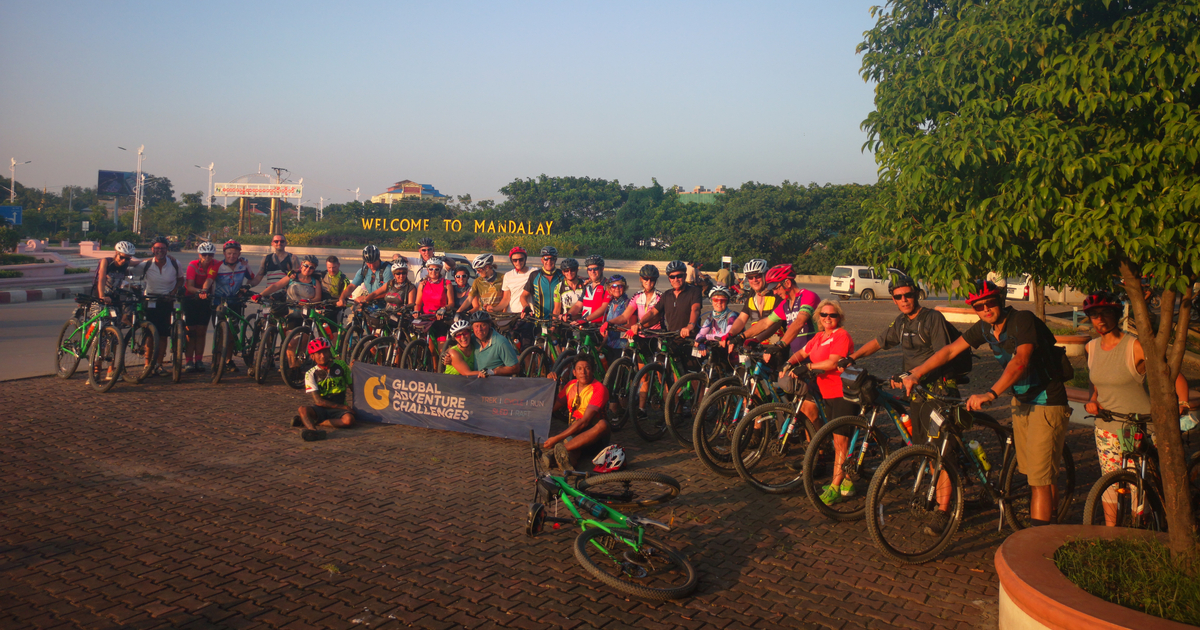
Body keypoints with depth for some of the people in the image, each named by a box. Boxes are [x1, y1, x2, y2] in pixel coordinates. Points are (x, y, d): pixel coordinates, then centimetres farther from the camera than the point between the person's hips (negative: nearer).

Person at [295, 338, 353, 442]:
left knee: (349, 419, -33)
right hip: (321, 409, 0)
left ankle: (308, 422, -23)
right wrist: (343, 407, -14)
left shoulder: (341, 365, 4)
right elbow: (318, 401, -8)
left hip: (338, 410, 0)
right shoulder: (311, 374, -1)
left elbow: (352, 386, 11)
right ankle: (314, 430, -61)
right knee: (303, 409, -31)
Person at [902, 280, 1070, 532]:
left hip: (1047, 403, -8)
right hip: (1021, 400, 8)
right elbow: (950, 350, 5)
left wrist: (990, 394, -47)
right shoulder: (985, 327, 0)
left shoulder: (1023, 320, -22)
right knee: (1029, 472, 11)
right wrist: (915, 374, -3)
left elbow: (1020, 362, -36)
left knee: (1040, 477, -9)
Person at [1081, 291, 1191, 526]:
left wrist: (1182, 404, -23)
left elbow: (1176, 377, -10)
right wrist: (1092, 401, 1)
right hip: (1107, 425, 5)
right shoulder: (1091, 348, 5)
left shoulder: (1136, 346, -13)